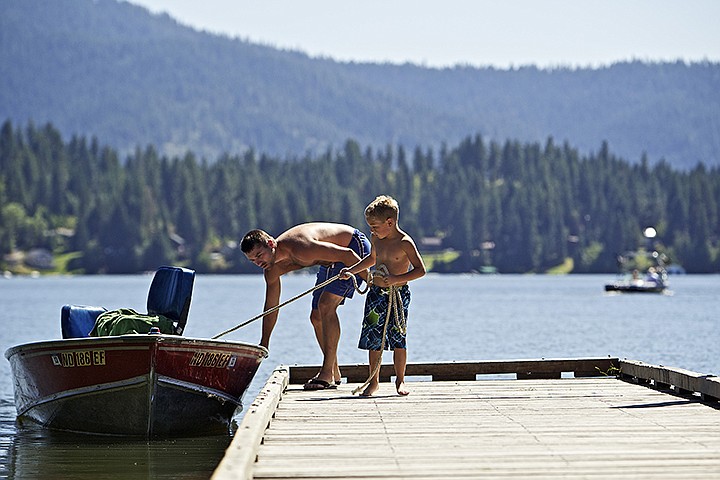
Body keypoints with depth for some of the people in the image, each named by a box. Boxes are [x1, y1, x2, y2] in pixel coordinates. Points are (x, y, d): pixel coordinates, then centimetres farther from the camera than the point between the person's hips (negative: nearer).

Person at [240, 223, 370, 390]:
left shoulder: (300, 249, -36)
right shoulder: (273, 269, -8)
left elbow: (347, 254, -32)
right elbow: (271, 306, 5)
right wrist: (264, 344, 9)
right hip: (331, 263, 9)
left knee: (326, 305, -21)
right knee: (317, 316, 7)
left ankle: (327, 373, -19)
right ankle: (334, 373, 20)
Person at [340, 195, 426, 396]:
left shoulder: (404, 243, -13)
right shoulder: (376, 239, 7)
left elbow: (420, 270, -15)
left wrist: (396, 279, -25)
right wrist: (351, 270, 19)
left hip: (398, 294, -5)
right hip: (376, 293, 5)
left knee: (398, 337, -4)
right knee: (373, 338, 3)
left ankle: (400, 380, 11)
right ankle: (374, 381, 13)